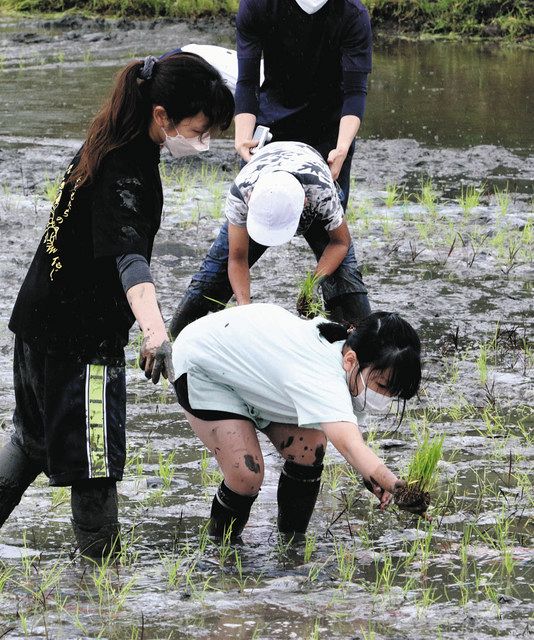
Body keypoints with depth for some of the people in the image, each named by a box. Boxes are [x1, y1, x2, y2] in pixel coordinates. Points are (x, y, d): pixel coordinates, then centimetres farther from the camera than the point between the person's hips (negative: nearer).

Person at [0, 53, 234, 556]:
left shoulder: (108, 144, 2)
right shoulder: (125, 174, -27)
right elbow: (129, 260, -44)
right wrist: (156, 334, -58)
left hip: (41, 321, 10)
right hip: (79, 336, -10)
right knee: (95, 460, -1)